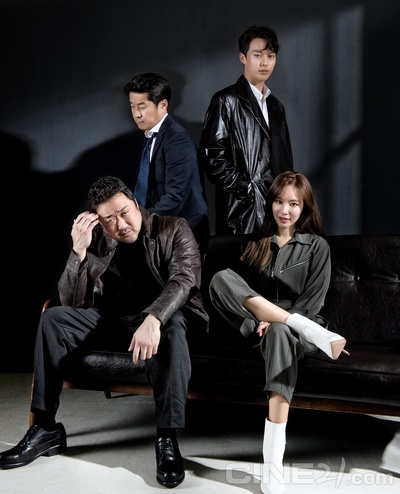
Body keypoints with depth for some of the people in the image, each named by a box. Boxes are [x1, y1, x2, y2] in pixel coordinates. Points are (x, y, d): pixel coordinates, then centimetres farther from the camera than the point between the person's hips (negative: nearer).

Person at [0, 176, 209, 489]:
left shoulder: (173, 230, -7)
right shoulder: (97, 241, 1)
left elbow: (183, 278, -25)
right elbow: (73, 302, -3)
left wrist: (153, 319, -44)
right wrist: (79, 251, -20)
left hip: (164, 314, -4)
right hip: (113, 316, 4)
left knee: (172, 327, -39)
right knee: (53, 318, -14)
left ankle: (167, 439, -36)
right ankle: (45, 428, -11)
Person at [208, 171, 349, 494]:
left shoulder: (317, 246, 7)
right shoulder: (255, 242, 15)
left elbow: (314, 299, -3)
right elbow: (239, 287, 7)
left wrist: (275, 320, -17)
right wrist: (258, 319, -13)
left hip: (295, 327, -2)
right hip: (257, 326, 3)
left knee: (280, 332, -41)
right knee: (221, 278, -24)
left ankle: (273, 465, -47)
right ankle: (314, 333, -34)